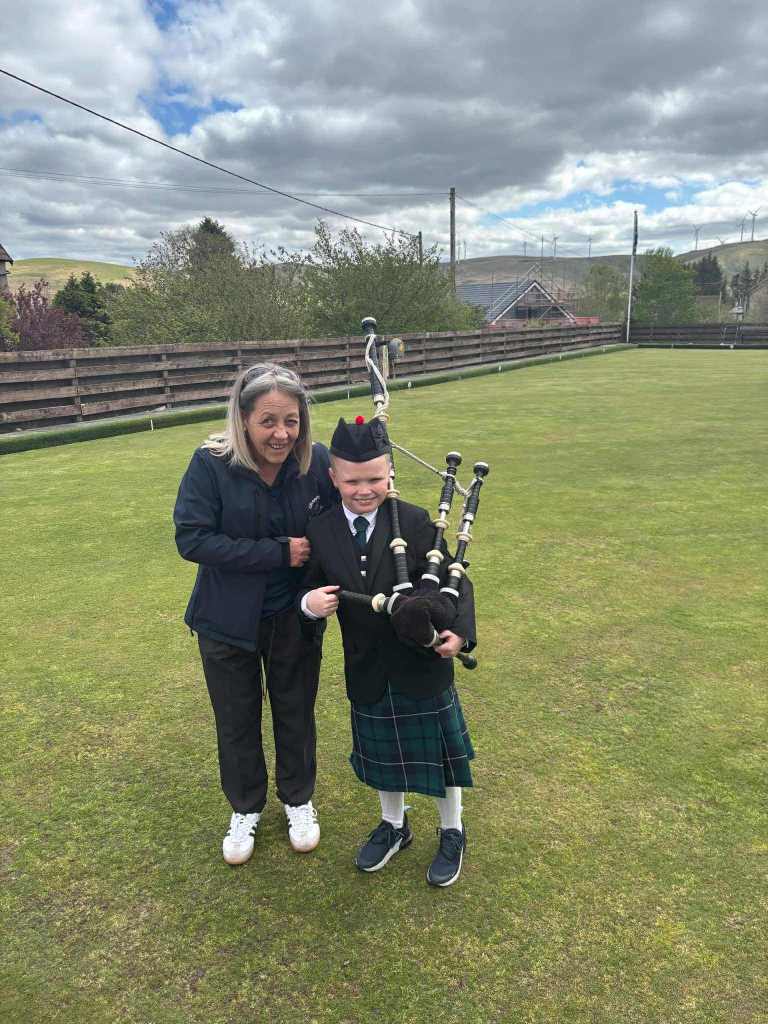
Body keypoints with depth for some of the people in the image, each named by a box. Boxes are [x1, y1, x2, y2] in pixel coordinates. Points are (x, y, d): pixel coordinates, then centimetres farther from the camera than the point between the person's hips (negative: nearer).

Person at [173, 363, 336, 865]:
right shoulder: (212, 463, -20)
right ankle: (246, 808, 45)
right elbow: (192, 539, -24)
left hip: (296, 620, 1)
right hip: (228, 622, -1)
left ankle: (298, 800, 47)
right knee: (237, 721, 19)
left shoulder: (317, 461, -15)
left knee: (296, 715, 20)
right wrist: (279, 553, -26)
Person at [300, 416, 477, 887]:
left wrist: (460, 631, -24)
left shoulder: (415, 522, -15)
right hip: (367, 671, 3)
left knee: (438, 750, 15)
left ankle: (453, 833, 40)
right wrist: (310, 602, -20)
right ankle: (394, 826, 47)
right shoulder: (321, 532, -7)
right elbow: (314, 589, 2)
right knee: (383, 752, 21)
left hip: (423, 666, -2)